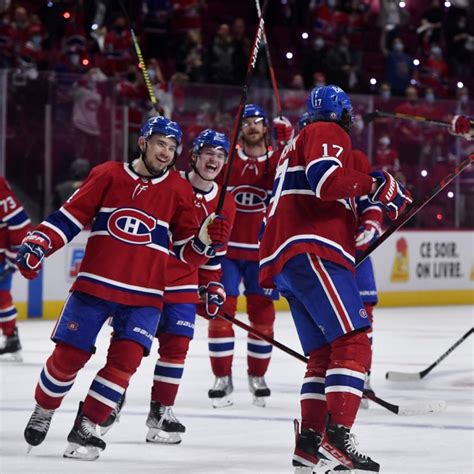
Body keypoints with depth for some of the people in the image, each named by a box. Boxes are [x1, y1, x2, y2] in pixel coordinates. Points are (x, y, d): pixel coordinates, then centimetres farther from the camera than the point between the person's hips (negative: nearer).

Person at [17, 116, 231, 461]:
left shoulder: (179, 190, 3)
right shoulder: (108, 176, 0)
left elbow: (188, 252, 4)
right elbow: (70, 216, 3)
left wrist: (206, 240, -16)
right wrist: (36, 246, -7)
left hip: (144, 296, 1)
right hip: (94, 286, -1)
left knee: (126, 358, -13)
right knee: (69, 355, -1)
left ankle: (86, 427, -1)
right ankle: (44, 410, 27)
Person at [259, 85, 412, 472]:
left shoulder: (300, 142, 32)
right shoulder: (329, 134, 2)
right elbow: (326, 178, -18)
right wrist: (373, 185, -6)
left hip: (287, 262, 11)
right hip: (312, 254, -11)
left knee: (324, 354, 11)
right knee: (353, 343, -18)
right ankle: (337, 437, -29)